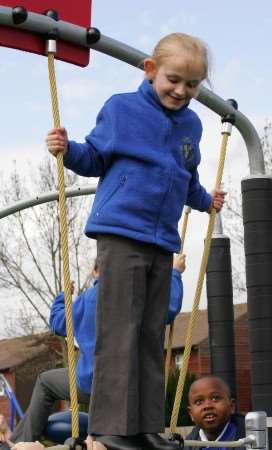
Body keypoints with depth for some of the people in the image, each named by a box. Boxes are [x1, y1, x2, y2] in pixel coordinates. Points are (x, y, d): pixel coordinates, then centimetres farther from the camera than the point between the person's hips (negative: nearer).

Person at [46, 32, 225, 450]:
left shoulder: (191, 124, 15)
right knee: (119, 332, -10)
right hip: (121, 233, -6)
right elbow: (96, 158, 4)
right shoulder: (121, 108, -1)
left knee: (152, 336, 6)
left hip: (163, 242, 6)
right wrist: (69, 149, -13)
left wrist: (205, 200, 37)